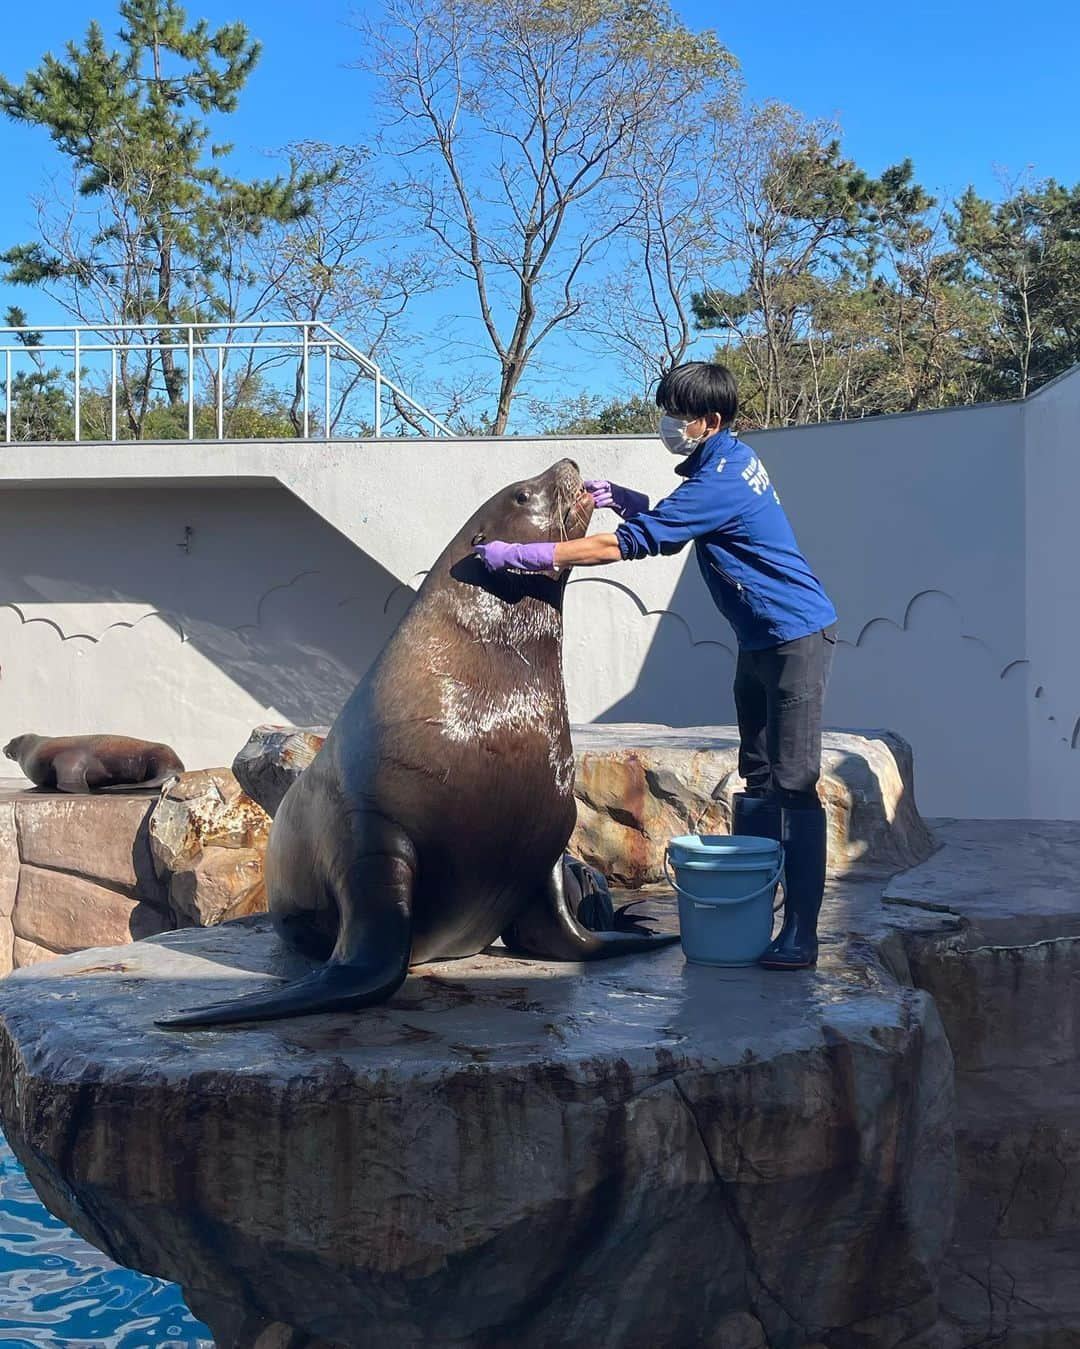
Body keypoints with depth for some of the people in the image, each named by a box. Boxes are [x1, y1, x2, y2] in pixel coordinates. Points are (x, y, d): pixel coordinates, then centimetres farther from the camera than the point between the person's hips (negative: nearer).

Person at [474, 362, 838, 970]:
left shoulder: (721, 482, -24)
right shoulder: (732, 461, 7)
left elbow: (624, 546, -27)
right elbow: (674, 524, 22)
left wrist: (518, 554, -24)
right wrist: (630, 501, 2)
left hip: (797, 639, -10)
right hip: (760, 642, 11)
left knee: (794, 785, -9)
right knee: (757, 780, 12)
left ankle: (801, 934, -7)